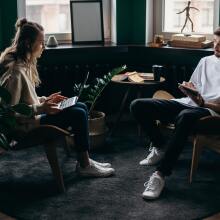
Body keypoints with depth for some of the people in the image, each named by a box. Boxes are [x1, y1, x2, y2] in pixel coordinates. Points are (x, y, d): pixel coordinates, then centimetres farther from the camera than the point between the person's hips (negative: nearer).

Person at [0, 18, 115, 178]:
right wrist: (40, 108, -28)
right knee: (78, 115, -14)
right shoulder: (15, 70, -24)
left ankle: (84, 161, 9)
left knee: (81, 107, 6)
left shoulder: (26, 64, 7)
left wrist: (45, 100, 6)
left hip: (33, 115, 10)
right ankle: (84, 166, 0)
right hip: (25, 125, -10)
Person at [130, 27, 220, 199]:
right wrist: (188, 89, 0)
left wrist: (203, 103, -22)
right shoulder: (206, 61, 21)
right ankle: (160, 147, 8)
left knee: (185, 116, -45)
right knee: (138, 106, -12)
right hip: (187, 102, 7)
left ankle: (160, 175, -41)